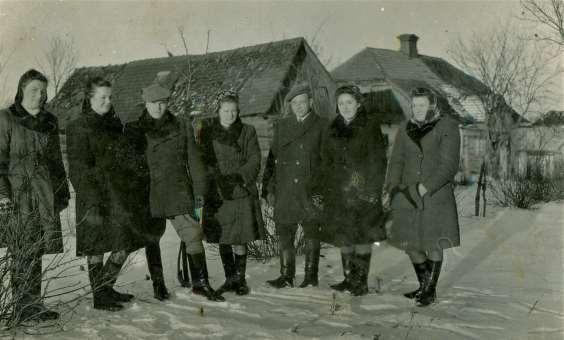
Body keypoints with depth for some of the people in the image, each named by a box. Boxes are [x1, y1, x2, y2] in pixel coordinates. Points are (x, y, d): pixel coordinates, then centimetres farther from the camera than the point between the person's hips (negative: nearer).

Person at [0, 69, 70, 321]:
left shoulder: (49, 122, 16)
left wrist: (62, 192, 18)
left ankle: (30, 304, 14)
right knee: (23, 251, -4)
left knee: (35, 251, 7)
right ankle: (26, 306, 2)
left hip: (45, 194, 5)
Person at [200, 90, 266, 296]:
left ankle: (240, 279, 12)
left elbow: (255, 161, -2)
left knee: (240, 240, -3)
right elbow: (203, 163, 4)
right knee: (223, 240, 8)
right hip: (217, 195, 2)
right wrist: (217, 179, -12)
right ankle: (230, 279, 21)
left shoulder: (247, 132, 4)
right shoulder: (208, 134, 8)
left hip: (242, 193, -2)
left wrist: (238, 176, -16)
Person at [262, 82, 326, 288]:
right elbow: (272, 158, 12)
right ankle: (286, 276, 12)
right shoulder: (282, 126, 12)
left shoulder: (321, 126, 3)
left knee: (311, 234, 5)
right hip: (285, 191, 3)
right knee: (284, 234, 3)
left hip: (310, 190, -3)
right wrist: (269, 189, 7)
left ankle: (311, 275, 15)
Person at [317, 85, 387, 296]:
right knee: (343, 238, 8)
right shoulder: (331, 130, 13)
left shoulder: (370, 126, -1)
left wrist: (374, 189, -12)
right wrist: (323, 190, 11)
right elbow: (325, 162, 16)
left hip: (363, 191, -4)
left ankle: (361, 281, 6)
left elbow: (378, 160, -5)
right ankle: (349, 278, 19)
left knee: (362, 238, -2)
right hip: (337, 193, 5)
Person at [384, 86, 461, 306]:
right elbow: (397, 161, 7)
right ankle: (423, 286, 27)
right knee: (411, 243, 9)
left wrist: (426, 187, -19)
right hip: (408, 195, 5)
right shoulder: (405, 130, 9)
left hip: (436, 195, -5)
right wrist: (391, 190, -6)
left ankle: (431, 290, 17)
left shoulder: (447, 127, -6)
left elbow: (449, 165, -11)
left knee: (433, 244, 1)